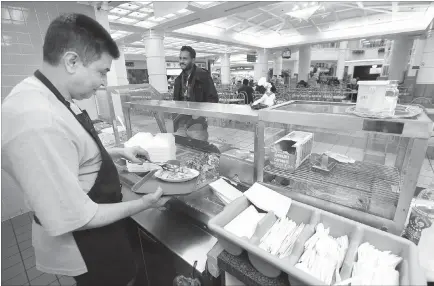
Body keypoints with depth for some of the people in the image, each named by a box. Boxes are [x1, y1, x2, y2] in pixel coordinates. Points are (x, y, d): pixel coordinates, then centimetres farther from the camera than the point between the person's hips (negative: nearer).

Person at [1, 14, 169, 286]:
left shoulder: (52, 99, -3)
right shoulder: (37, 121, -35)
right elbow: (74, 218, -30)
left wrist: (118, 151, 3)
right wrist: (143, 203, -20)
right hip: (83, 241, -8)